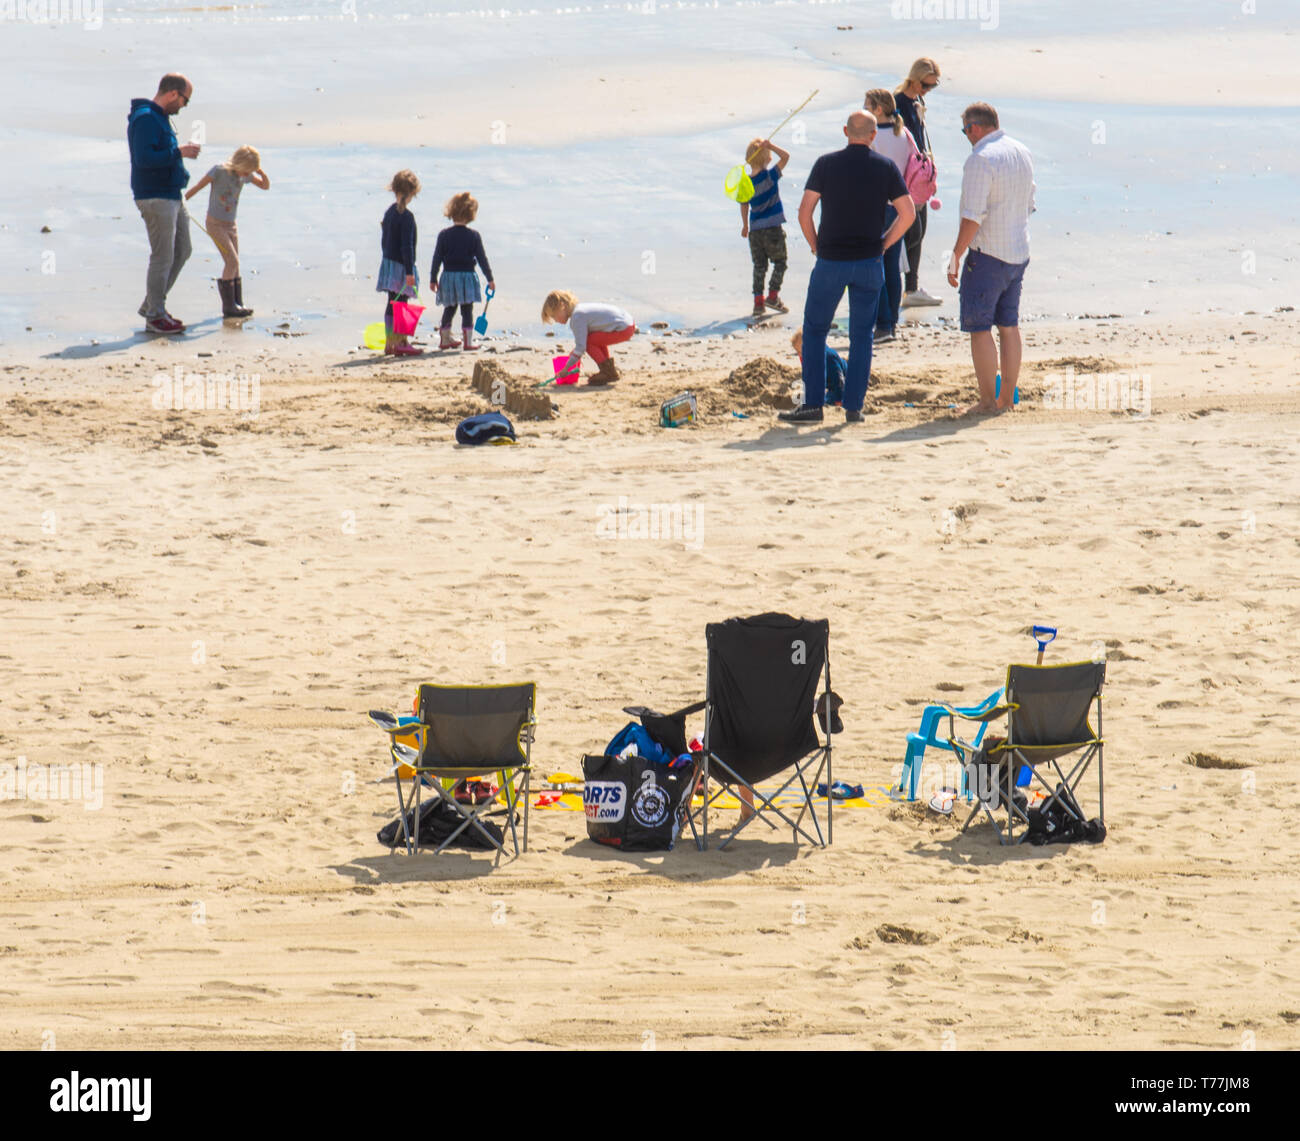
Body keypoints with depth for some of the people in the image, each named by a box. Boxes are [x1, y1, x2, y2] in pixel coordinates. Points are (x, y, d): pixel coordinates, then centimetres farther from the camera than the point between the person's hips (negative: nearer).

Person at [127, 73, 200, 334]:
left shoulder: (160, 118, 17)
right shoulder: (145, 119, -16)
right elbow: (144, 159, -26)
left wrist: (182, 153, 12)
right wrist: (179, 152, -22)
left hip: (172, 195, 11)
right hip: (155, 197, -11)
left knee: (182, 251, 14)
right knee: (163, 257, -7)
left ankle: (151, 305, 22)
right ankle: (155, 316, 2)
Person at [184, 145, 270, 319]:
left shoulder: (245, 175, 0)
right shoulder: (220, 171, -19)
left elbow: (265, 186, 11)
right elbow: (197, 188, -15)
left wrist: (260, 171, -9)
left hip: (231, 225, 7)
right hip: (215, 224, -7)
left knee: (234, 265, 7)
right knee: (232, 261, -14)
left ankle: (237, 304, 13)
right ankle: (229, 306, -9)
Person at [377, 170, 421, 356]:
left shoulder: (389, 212, 9)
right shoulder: (406, 216, -17)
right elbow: (407, 246, -20)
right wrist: (409, 272, -19)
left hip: (388, 263, 8)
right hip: (400, 265, -8)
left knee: (392, 304, 12)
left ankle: (389, 342, 16)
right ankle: (401, 343, -5)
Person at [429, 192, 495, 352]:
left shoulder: (444, 235, -1)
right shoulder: (473, 236, -5)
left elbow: (437, 258, 0)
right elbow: (481, 258, -1)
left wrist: (433, 278, 7)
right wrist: (490, 279, 6)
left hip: (448, 276, 2)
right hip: (467, 276, -2)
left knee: (449, 309, 16)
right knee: (467, 310, 2)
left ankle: (445, 338, 24)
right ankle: (468, 341, -1)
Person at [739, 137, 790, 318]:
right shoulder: (770, 176, -15)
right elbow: (785, 156, -17)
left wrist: (745, 226, 25)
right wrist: (770, 145, -18)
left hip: (755, 229, 4)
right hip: (773, 228, -4)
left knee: (759, 266, 10)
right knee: (779, 262, 12)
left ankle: (758, 303, 6)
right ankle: (773, 296, 4)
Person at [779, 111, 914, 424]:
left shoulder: (826, 164, -2)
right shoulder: (886, 167, 1)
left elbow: (804, 211, -6)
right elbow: (908, 213, -2)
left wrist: (815, 246, 7)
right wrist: (883, 244, 7)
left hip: (830, 260, -1)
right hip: (869, 263, 1)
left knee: (814, 330, 8)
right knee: (862, 336, 9)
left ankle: (813, 404, 2)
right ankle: (854, 407, 6)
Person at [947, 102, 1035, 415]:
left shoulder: (980, 159, -16)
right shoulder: (1023, 153, 10)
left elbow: (973, 216, -21)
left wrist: (955, 257, -16)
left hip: (988, 254, -8)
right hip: (1019, 252, 8)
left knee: (979, 327, -3)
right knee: (1009, 325, 13)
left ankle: (987, 401, -4)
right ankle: (1008, 398, 17)